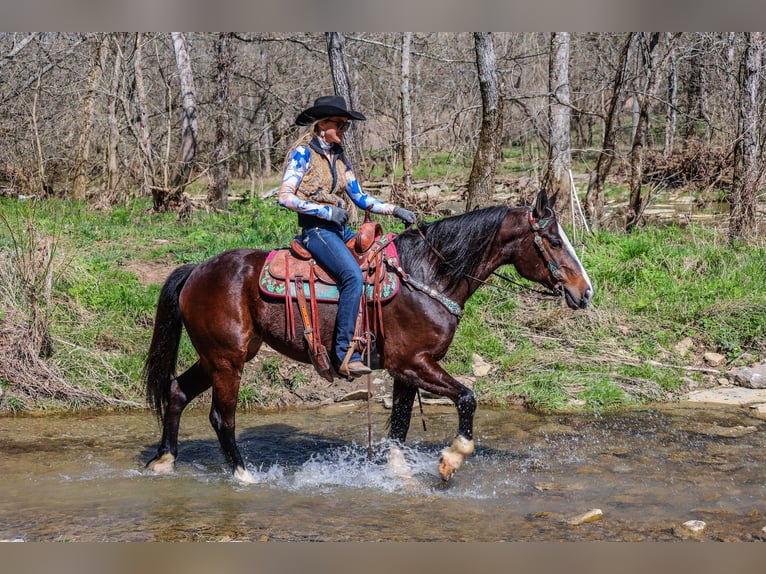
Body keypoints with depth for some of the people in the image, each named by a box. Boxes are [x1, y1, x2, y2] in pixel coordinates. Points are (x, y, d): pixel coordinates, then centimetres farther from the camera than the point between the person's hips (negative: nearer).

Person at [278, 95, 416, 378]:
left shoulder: (339, 156, 16)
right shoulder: (303, 152, -4)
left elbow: (360, 198, 17)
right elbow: (285, 197, -12)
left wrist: (395, 210, 4)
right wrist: (325, 211, -18)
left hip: (341, 229, 8)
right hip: (316, 229, -8)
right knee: (353, 275, -30)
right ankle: (346, 353, -29)